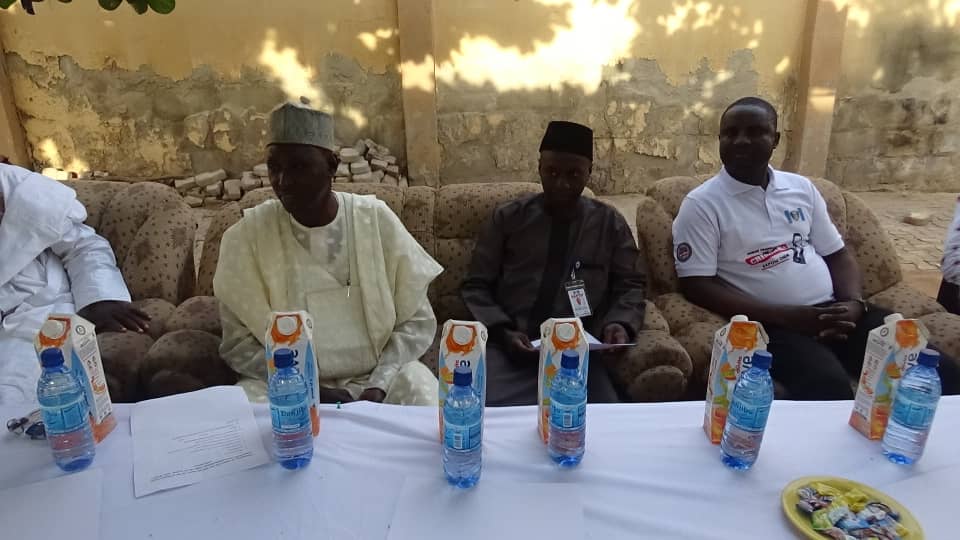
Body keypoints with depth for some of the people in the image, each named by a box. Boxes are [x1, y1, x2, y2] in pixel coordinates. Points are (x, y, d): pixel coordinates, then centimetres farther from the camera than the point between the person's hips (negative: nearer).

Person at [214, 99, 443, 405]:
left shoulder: (377, 220, -5)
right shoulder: (247, 235, -5)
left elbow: (417, 321, -2)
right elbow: (238, 343, -3)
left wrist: (378, 386, -15)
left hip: (378, 378, 0)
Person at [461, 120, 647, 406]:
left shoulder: (610, 223, 15)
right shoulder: (508, 218, 12)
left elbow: (630, 286, 16)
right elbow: (476, 287, 10)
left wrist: (619, 323, -6)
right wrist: (501, 330, -8)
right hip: (511, 348, 0)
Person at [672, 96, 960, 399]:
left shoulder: (802, 187, 13)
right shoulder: (702, 204, -4)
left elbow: (838, 256, 18)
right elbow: (696, 286, -11)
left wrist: (854, 304, -5)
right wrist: (783, 317, -16)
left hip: (834, 311, 6)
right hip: (772, 323, -5)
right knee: (829, 387, -34)